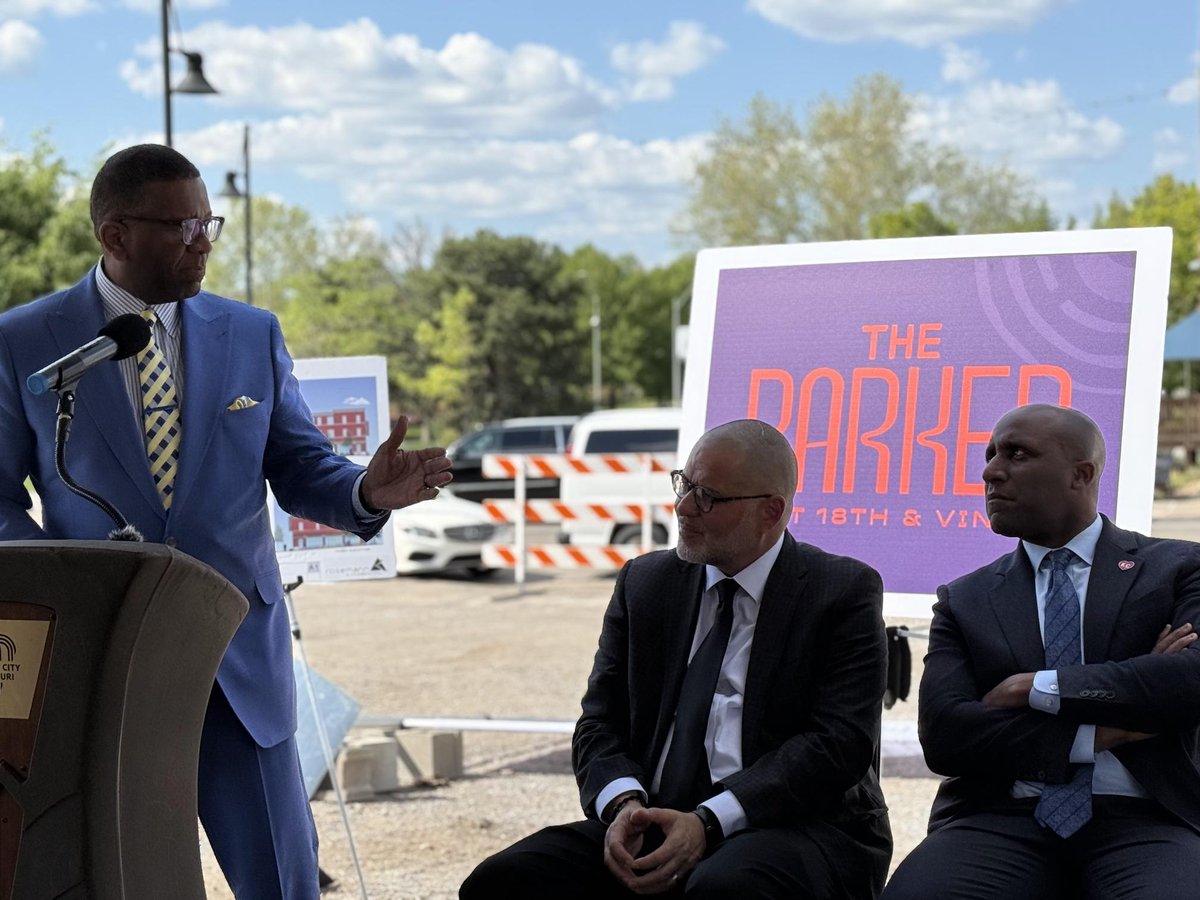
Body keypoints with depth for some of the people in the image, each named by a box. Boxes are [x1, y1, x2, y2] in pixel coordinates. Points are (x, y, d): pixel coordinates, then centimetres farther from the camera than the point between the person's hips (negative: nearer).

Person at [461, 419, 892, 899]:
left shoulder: (844, 592, 1)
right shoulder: (643, 583, 15)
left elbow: (839, 743, -10)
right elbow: (600, 721, 12)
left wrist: (710, 823, -20)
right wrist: (623, 804, -11)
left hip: (795, 828, -5)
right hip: (656, 824, 5)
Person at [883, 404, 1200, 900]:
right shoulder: (964, 600, 16)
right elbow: (943, 733, 2)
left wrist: (1037, 689, -6)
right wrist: (1095, 736, -7)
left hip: (1141, 822, -1)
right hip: (1001, 822, 2)